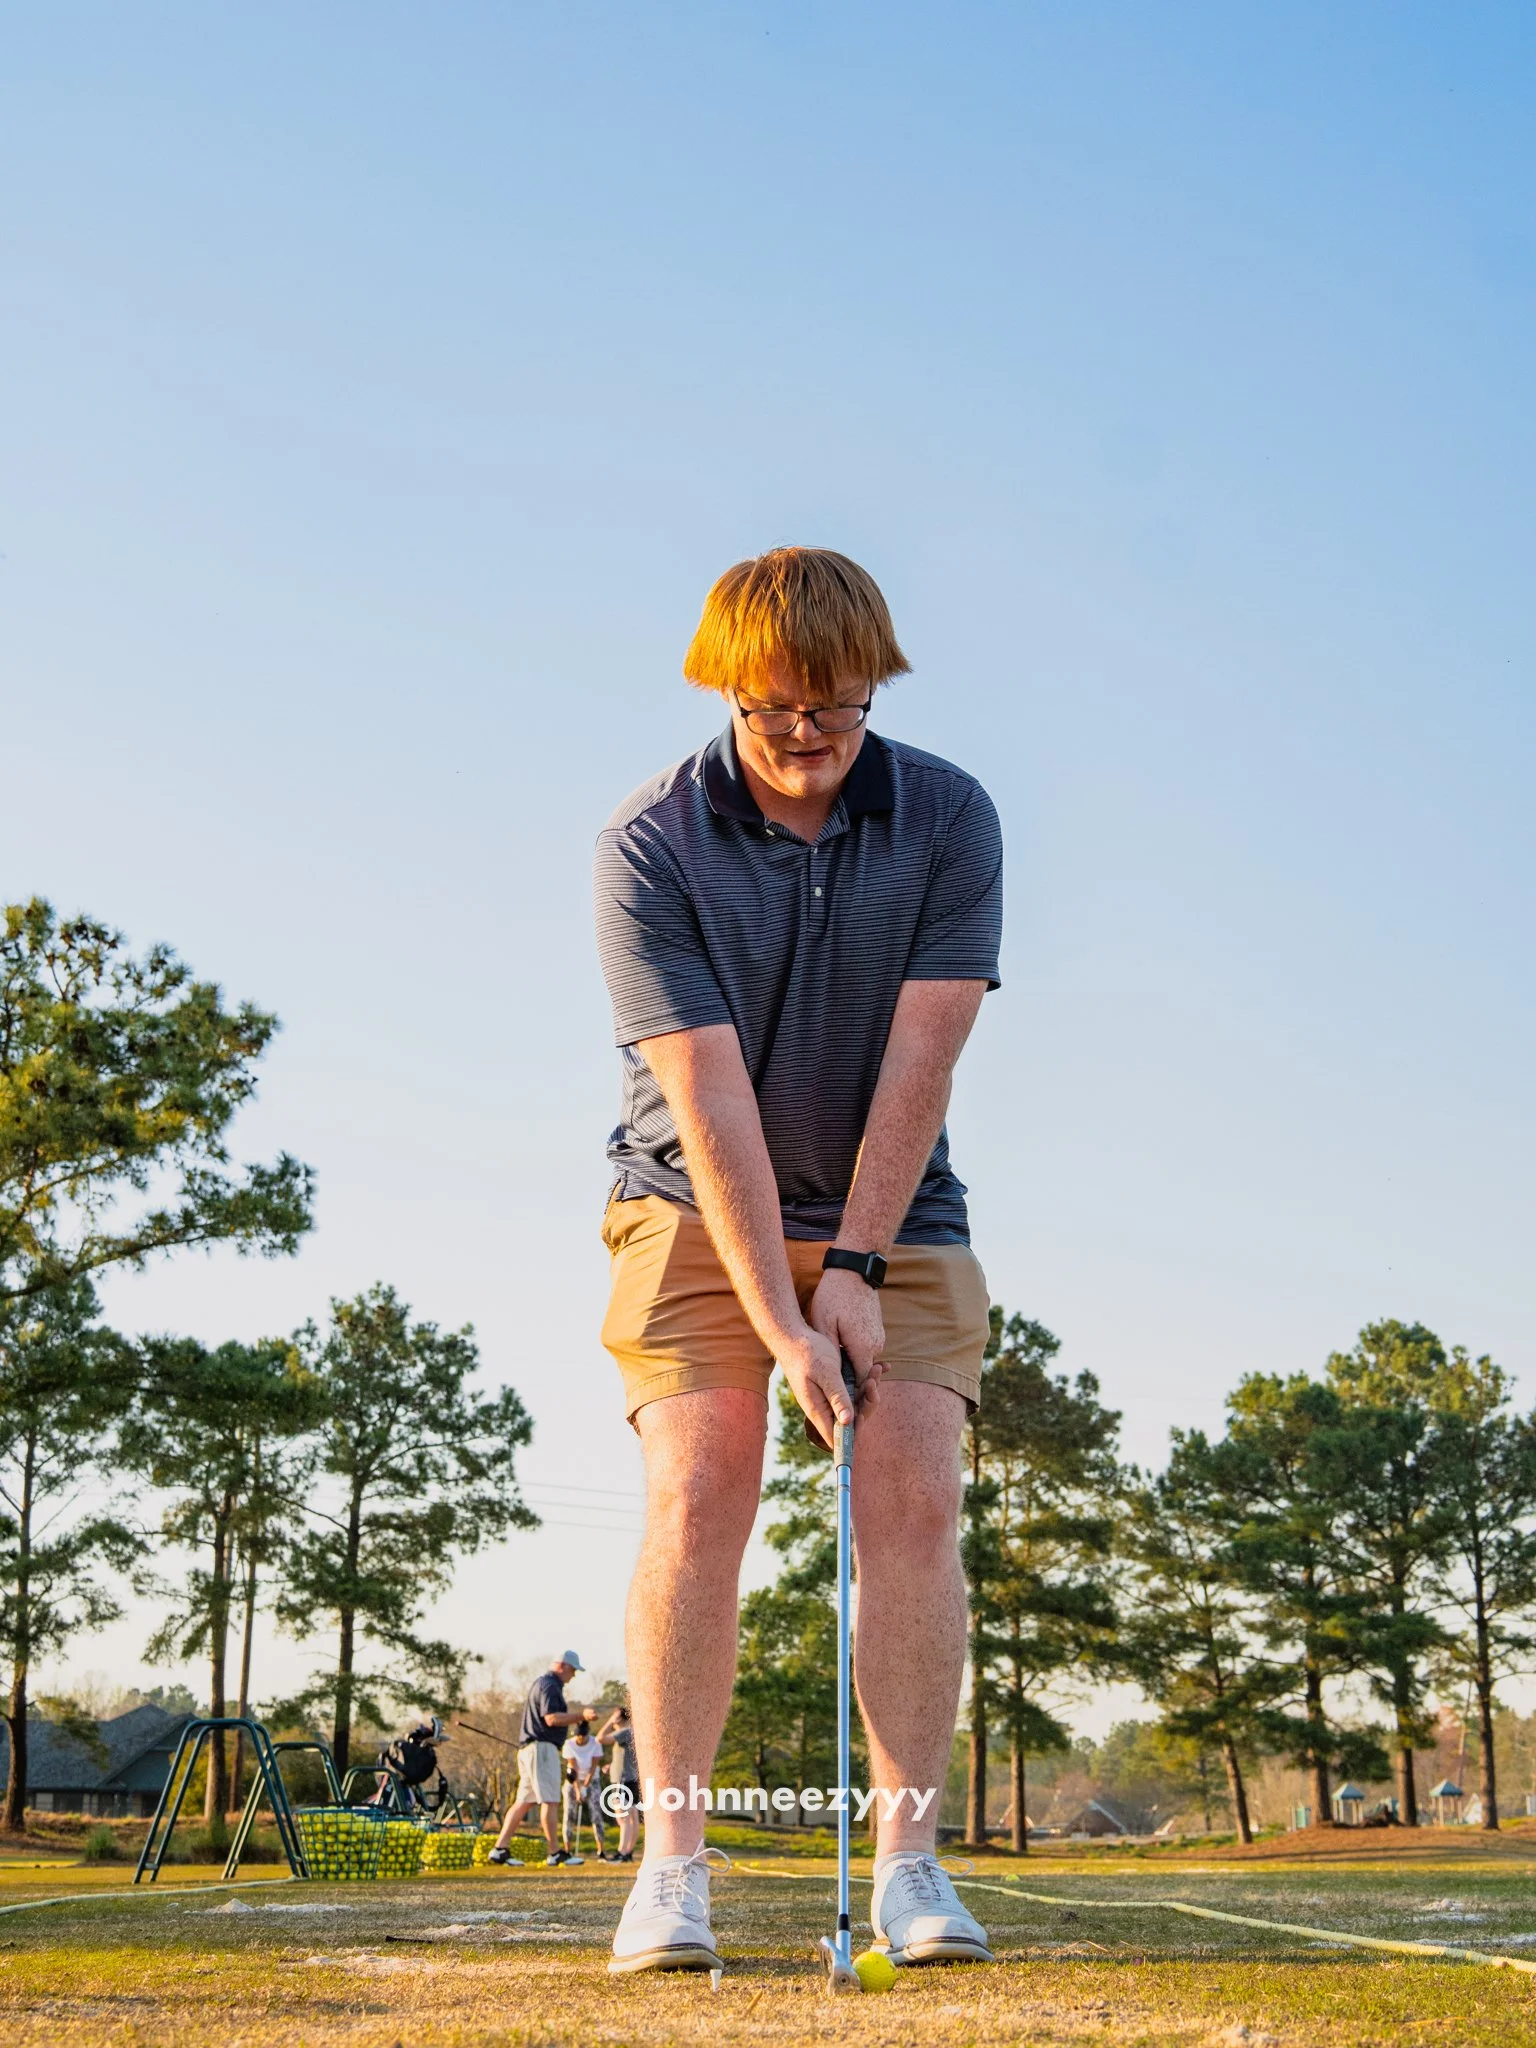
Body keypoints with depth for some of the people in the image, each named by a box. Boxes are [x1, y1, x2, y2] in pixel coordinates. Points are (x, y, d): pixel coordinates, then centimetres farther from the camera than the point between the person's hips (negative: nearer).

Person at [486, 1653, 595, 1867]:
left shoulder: (542, 1683, 23)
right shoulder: (549, 1685, -11)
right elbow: (551, 1718, -21)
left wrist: (578, 1715, 16)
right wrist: (580, 1715, -20)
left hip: (530, 1750, 11)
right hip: (542, 1747, -11)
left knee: (524, 1801, 9)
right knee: (550, 1801, -9)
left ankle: (500, 1849, 7)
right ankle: (555, 1852, -9)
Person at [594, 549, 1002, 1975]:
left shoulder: (949, 818, -10)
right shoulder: (648, 846, -16)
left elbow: (919, 1062, -13)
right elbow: (710, 1099, -21)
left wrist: (854, 1268, -17)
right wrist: (779, 1318, -25)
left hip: (894, 1208, 2)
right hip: (696, 1205, -1)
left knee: (914, 1500, -11)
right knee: (696, 1495, -15)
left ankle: (908, 1856, -6)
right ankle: (672, 1859, -9)